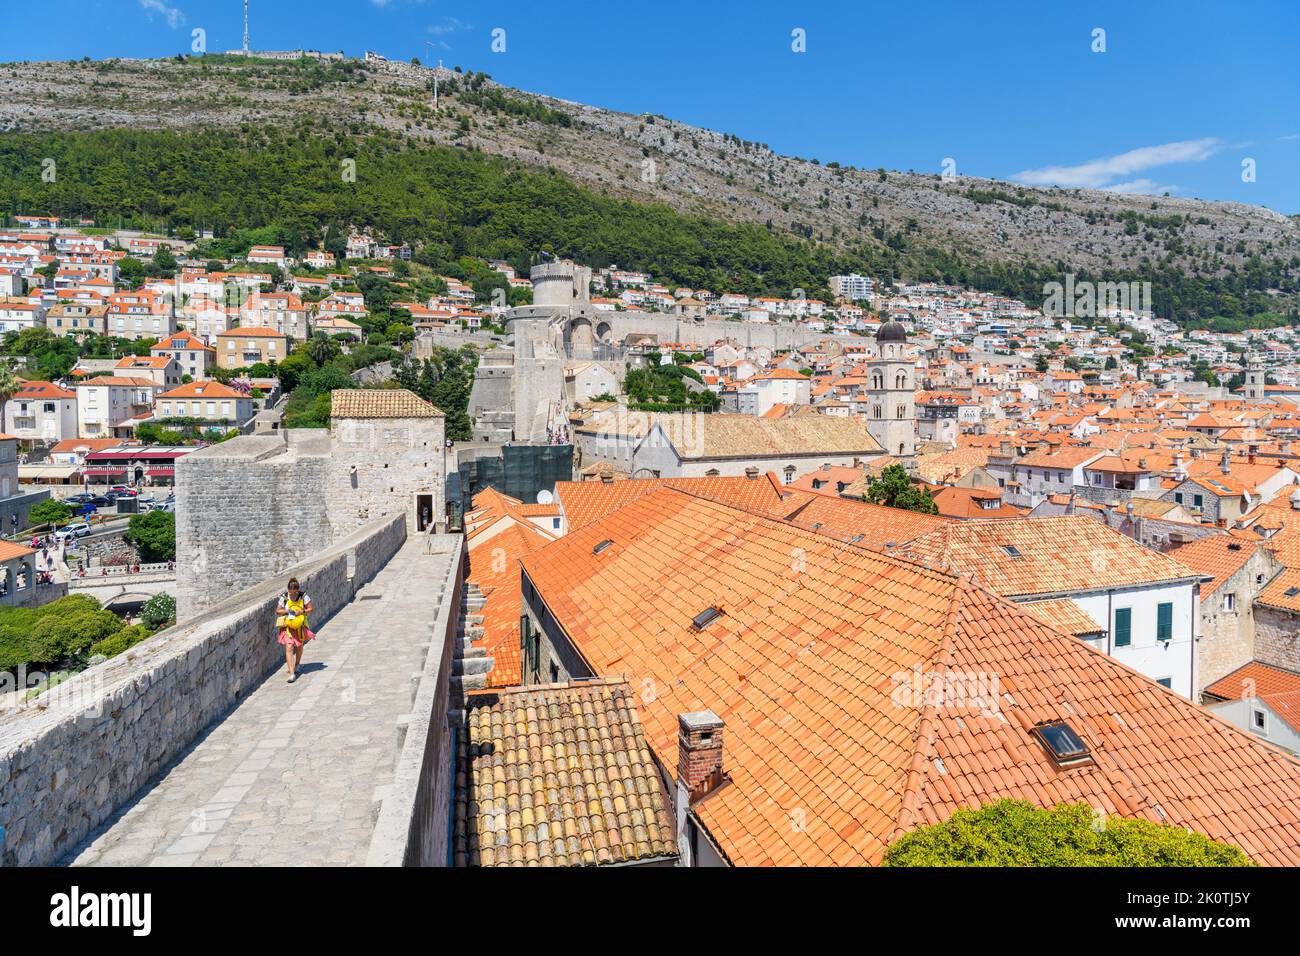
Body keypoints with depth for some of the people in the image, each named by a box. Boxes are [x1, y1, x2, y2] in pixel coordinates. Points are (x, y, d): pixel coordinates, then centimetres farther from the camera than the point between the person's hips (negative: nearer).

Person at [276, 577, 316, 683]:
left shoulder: (304, 596, -10)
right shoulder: (284, 597, -8)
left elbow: (310, 609, -5)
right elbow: (278, 611, 0)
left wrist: (301, 611, -22)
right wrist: (288, 611, -18)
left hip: (300, 625, 1)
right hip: (288, 626, -1)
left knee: (299, 646, 17)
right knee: (289, 647, -13)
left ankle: (297, 665, 45)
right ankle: (292, 673, -18)